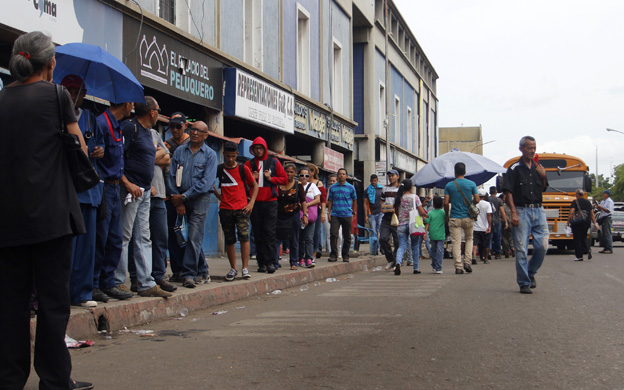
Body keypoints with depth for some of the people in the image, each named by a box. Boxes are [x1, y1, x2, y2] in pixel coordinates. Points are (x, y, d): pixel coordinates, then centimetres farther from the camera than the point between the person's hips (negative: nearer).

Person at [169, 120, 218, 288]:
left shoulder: (210, 155, 2)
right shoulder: (180, 151, 12)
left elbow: (206, 182, -8)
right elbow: (172, 176, 7)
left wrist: (184, 197, -11)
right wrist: (177, 200, -4)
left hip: (200, 199, -3)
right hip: (180, 199, 4)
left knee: (194, 237, -12)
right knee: (193, 237, 9)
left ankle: (188, 274, -11)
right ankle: (202, 271, 19)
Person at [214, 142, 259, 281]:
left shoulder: (243, 169, 3)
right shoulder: (219, 169, 6)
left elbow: (255, 185, 9)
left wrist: (251, 203, -1)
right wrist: (218, 196, 9)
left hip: (242, 208, -2)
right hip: (225, 209, 2)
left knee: (244, 236, -12)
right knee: (229, 240, 6)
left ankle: (245, 268, -8)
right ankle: (233, 268, 15)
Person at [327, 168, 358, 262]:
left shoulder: (351, 187, 6)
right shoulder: (332, 187, 8)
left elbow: (354, 201, 14)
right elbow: (330, 201, 13)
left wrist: (353, 213, 10)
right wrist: (329, 213, 5)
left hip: (347, 215, 0)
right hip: (335, 215, 0)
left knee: (347, 237, 4)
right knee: (333, 234, -12)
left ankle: (345, 256, 15)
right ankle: (333, 255, -8)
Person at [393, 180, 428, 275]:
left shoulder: (398, 198, 5)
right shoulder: (415, 197, -4)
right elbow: (422, 212, -7)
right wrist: (425, 215, 14)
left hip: (401, 225, 2)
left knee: (402, 246, 0)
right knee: (415, 246, 11)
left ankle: (398, 262, -27)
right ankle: (416, 268, 16)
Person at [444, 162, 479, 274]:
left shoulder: (449, 185, -2)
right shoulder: (471, 184, -1)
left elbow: (446, 203, -6)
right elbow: (477, 200, -3)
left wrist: (447, 215, 9)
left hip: (454, 218, -1)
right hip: (468, 217, 1)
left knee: (456, 243, 0)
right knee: (469, 239, 20)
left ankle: (458, 267, -4)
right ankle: (467, 262, 8)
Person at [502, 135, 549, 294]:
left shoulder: (538, 168, 13)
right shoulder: (514, 168, -3)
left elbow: (543, 190, 20)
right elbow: (508, 192, -7)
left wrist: (543, 177, 0)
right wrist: (514, 213, -15)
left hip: (538, 210, 5)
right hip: (521, 211, -5)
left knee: (542, 245, -3)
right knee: (521, 249, -2)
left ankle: (531, 273, 21)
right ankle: (524, 283, 6)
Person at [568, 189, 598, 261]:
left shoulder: (575, 202, -6)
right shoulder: (588, 202, 9)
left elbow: (571, 213, -17)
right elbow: (592, 214, 10)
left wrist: (568, 221, -9)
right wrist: (595, 223, 16)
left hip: (577, 223, -5)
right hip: (587, 222, 5)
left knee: (577, 239, 3)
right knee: (584, 237, 20)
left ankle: (579, 256, 4)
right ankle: (588, 250, -5)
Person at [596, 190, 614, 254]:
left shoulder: (610, 201, -8)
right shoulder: (603, 201, 18)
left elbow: (609, 210, -16)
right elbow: (600, 210, 22)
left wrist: (601, 207, -17)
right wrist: (598, 207, 2)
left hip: (607, 218, -9)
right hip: (603, 218, 9)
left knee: (607, 234, -11)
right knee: (603, 234, 9)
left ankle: (610, 249, -10)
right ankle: (605, 248, 14)